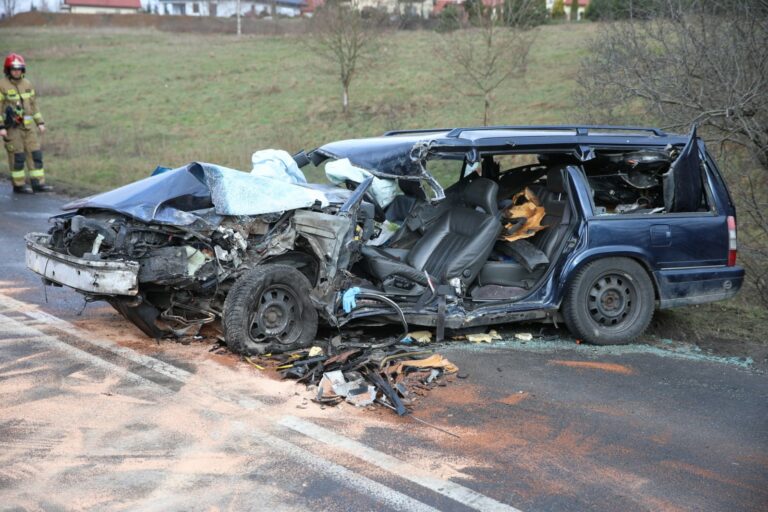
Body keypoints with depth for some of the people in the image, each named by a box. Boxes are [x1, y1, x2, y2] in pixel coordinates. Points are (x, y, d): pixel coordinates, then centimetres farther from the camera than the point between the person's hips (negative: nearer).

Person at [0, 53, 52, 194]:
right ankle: (19, 185, 7)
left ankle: (38, 183, 7)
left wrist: (40, 122, 14)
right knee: (17, 157, -2)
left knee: (36, 154, 2)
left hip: (28, 126, 6)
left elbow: (33, 104, 17)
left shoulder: (27, 84, 10)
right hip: (12, 127, -6)